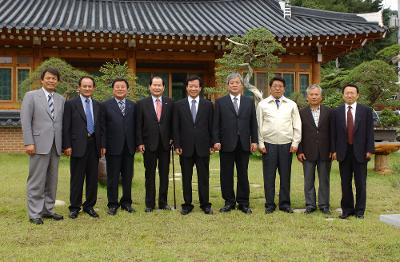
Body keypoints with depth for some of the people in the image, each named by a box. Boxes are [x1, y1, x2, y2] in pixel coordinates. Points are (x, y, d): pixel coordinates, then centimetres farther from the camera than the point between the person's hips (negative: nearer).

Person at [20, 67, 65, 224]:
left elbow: (63, 122, 13)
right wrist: (28, 142, -12)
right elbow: (25, 121, -4)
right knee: (36, 181, -2)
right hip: (39, 144, -4)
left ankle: (47, 210, 18)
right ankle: (34, 213, 4)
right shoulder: (31, 96, 2)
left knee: (52, 180, 8)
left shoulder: (61, 99, 14)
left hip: (56, 145, 5)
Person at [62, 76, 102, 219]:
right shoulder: (71, 104, -1)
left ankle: (89, 206, 19)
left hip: (94, 145, 4)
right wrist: (67, 146, -10)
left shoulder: (97, 105, 13)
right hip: (78, 145, -4)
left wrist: (101, 145, 9)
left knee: (93, 178, 8)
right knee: (77, 178, 2)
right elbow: (66, 127, -4)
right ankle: (75, 207, 12)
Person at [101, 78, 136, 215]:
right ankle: (113, 204, 13)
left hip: (129, 147, 3)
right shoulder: (106, 105, 1)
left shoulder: (133, 106, 10)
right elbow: (103, 128, -3)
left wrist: (137, 143, 1)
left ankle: (126, 202, 21)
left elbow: (135, 126, 8)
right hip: (113, 147, -3)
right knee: (113, 177, 4)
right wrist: (103, 145, -8)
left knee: (128, 177, 9)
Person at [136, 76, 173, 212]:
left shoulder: (169, 103, 4)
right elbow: (138, 125, -1)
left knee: (164, 174, 7)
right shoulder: (142, 103, 1)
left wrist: (172, 139, -1)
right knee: (150, 174, 5)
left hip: (165, 144, 2)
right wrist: (140, 143, -6)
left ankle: (163, 202, 17)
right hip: (149, 144, -1)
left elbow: (172, 123, 7)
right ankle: (150, 203, 12)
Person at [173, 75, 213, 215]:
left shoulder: (208, 105, 5)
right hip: (185, 147, 0)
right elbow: (176, 127, 2)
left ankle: (205, 204, 16)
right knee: (186, 178, 7)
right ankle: (187, 204, 16)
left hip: (202, 147, 0)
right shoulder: (178, 105, 4)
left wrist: (212, 143, 1)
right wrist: (177, 145, -4)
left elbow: (211, 126, 5)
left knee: (203, 177, 6)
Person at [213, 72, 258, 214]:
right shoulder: (220, 102, 4)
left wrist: (254, 141, 1)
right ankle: (229, 202, 15)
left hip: (244, 144, 1)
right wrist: (216, 141, -8)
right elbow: (216, 124, 1)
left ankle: (243, 203, 15)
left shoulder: (249, 101, 9)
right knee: (226, 174, 4)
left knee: (243, 174, 7)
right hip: (227, 144, -1)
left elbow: (253, 123, 7)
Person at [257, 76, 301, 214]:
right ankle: (269, 204, 10)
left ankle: (285, 204, 15)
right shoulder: (262, 104, 4)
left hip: (286, 144, 1)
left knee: (285, 175, 6)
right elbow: (259, 125, 4)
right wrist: (260, 143, -2)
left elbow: (297, 125, 8)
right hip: (268, 145, -1)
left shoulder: (291, 105, 8)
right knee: (269, 176, 2)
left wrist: (295, 143, 1)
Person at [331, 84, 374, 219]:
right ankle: (347, 209, 17)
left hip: (360, 152, -1)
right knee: (345, 183, 7)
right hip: (343, 152, 1)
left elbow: (370, 131, -1)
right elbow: (334, 133, 5)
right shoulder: (337, 112, 5)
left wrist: (369, 150, -6)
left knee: (360, 183, 5)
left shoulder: (366, 110, 1)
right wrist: (334, 150, -1)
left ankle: (360, 210, 14)